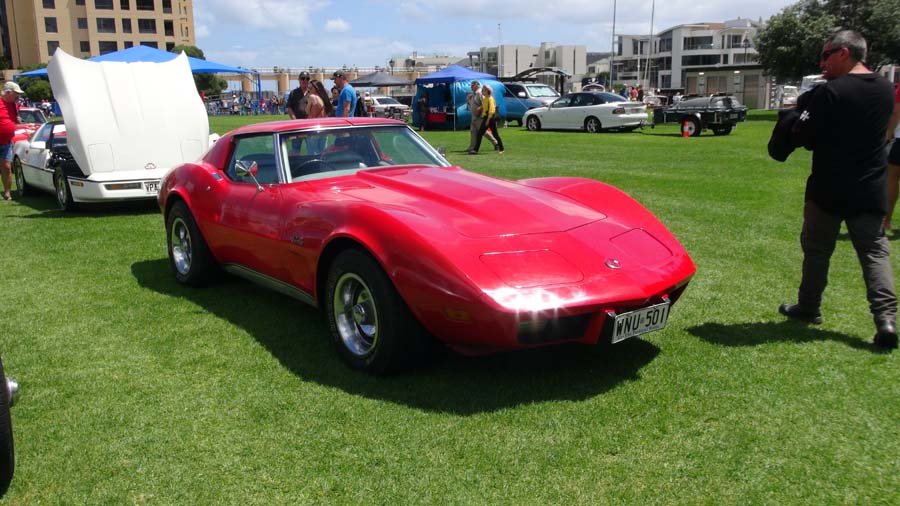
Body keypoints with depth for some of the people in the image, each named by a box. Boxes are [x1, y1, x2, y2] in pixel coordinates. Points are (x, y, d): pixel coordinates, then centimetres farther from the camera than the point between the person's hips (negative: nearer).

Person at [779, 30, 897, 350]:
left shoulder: (830, 92, -15)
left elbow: (803, 137, -16)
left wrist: (796, 122, 6)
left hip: (829, 190, -5)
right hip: (871, 191, 5)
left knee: (817, 249, 11)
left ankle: (809, 308, 24)